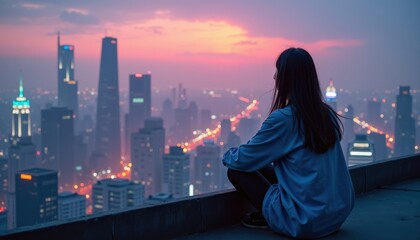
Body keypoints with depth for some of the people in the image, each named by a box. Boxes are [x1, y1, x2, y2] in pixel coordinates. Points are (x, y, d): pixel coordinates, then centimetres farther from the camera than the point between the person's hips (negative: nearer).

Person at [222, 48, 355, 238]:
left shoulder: (282, 118, -17)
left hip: (305, 223, -8)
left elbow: (243, 161, -8)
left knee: (236, 171, 3)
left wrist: (229, 155, 15)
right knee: (264, 167, 23)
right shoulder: (326, 114, 5)